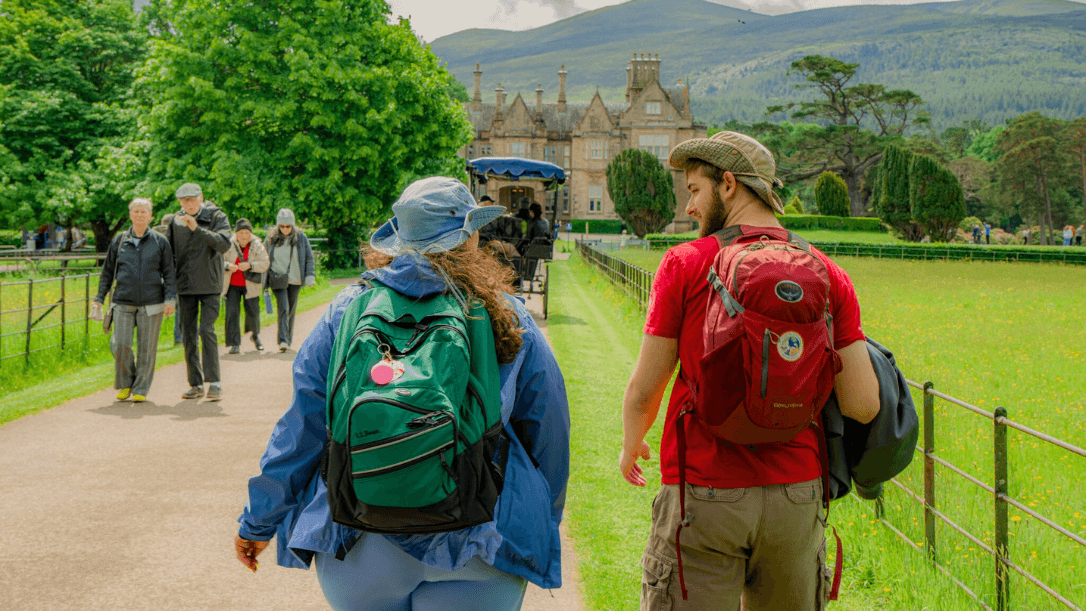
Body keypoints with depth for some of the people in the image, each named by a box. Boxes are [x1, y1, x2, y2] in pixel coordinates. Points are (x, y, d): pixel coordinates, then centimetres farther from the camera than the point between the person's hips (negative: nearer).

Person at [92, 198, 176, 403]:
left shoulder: (160, 242, 5)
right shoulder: (119, 241, 10)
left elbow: (169, 273, 6)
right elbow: (107, 272, 16)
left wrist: (170, 299, -4)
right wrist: (99, 299, 11)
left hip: (151, 303, -1)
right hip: (123, 303, 1)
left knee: (146, 348, 1)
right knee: (121, 345, -6)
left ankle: (141, 389, 12)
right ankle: (125, 385, 15)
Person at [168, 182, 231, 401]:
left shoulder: (217, 217, -4)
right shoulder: (176, 220, 7)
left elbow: (224, 244, -20)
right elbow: (170, 252, 15)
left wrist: (197, 229, -26)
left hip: (209, 285, -4)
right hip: (185, 286, 4)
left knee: (206, 330, -14)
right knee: (188, 336, 5)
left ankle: (214, 382, -9)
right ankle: (195, 384, 14)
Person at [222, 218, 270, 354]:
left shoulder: (257, 246, -3)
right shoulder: (229, 245, -4)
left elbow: (264, 264, -9)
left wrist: (250, 265, -25)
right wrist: (228, 266, -26)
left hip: (250, 285, 0)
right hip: (232, 285, 0)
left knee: (253, 313, 0)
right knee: (232, 313, -8)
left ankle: (255, 335, 32)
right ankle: (235, 344, -1)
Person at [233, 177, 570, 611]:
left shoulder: (347, 310, -2)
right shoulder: (509, 322, -2)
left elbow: (302, 425, 1)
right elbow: (548, 436, 7)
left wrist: (258, 522, 12)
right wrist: (543, 523, 23)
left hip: (356, 545, 1)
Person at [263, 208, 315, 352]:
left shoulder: (301, 237, 2)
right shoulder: (271, 238, 2)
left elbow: (309, 258, 7)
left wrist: (310, 276, -2)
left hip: (295, 280, 1)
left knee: (291, 309, 8)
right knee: (283, 307, -16)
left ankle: (289, 339, 21)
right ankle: (283, 340, -20)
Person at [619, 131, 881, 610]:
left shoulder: (685, 264, -5)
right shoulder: (829, 275, 3)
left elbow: (643, 391, -2)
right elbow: (863, 406, -2)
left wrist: (631, 447, 18)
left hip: (704, 498, -3)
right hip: (796, 497, 4)